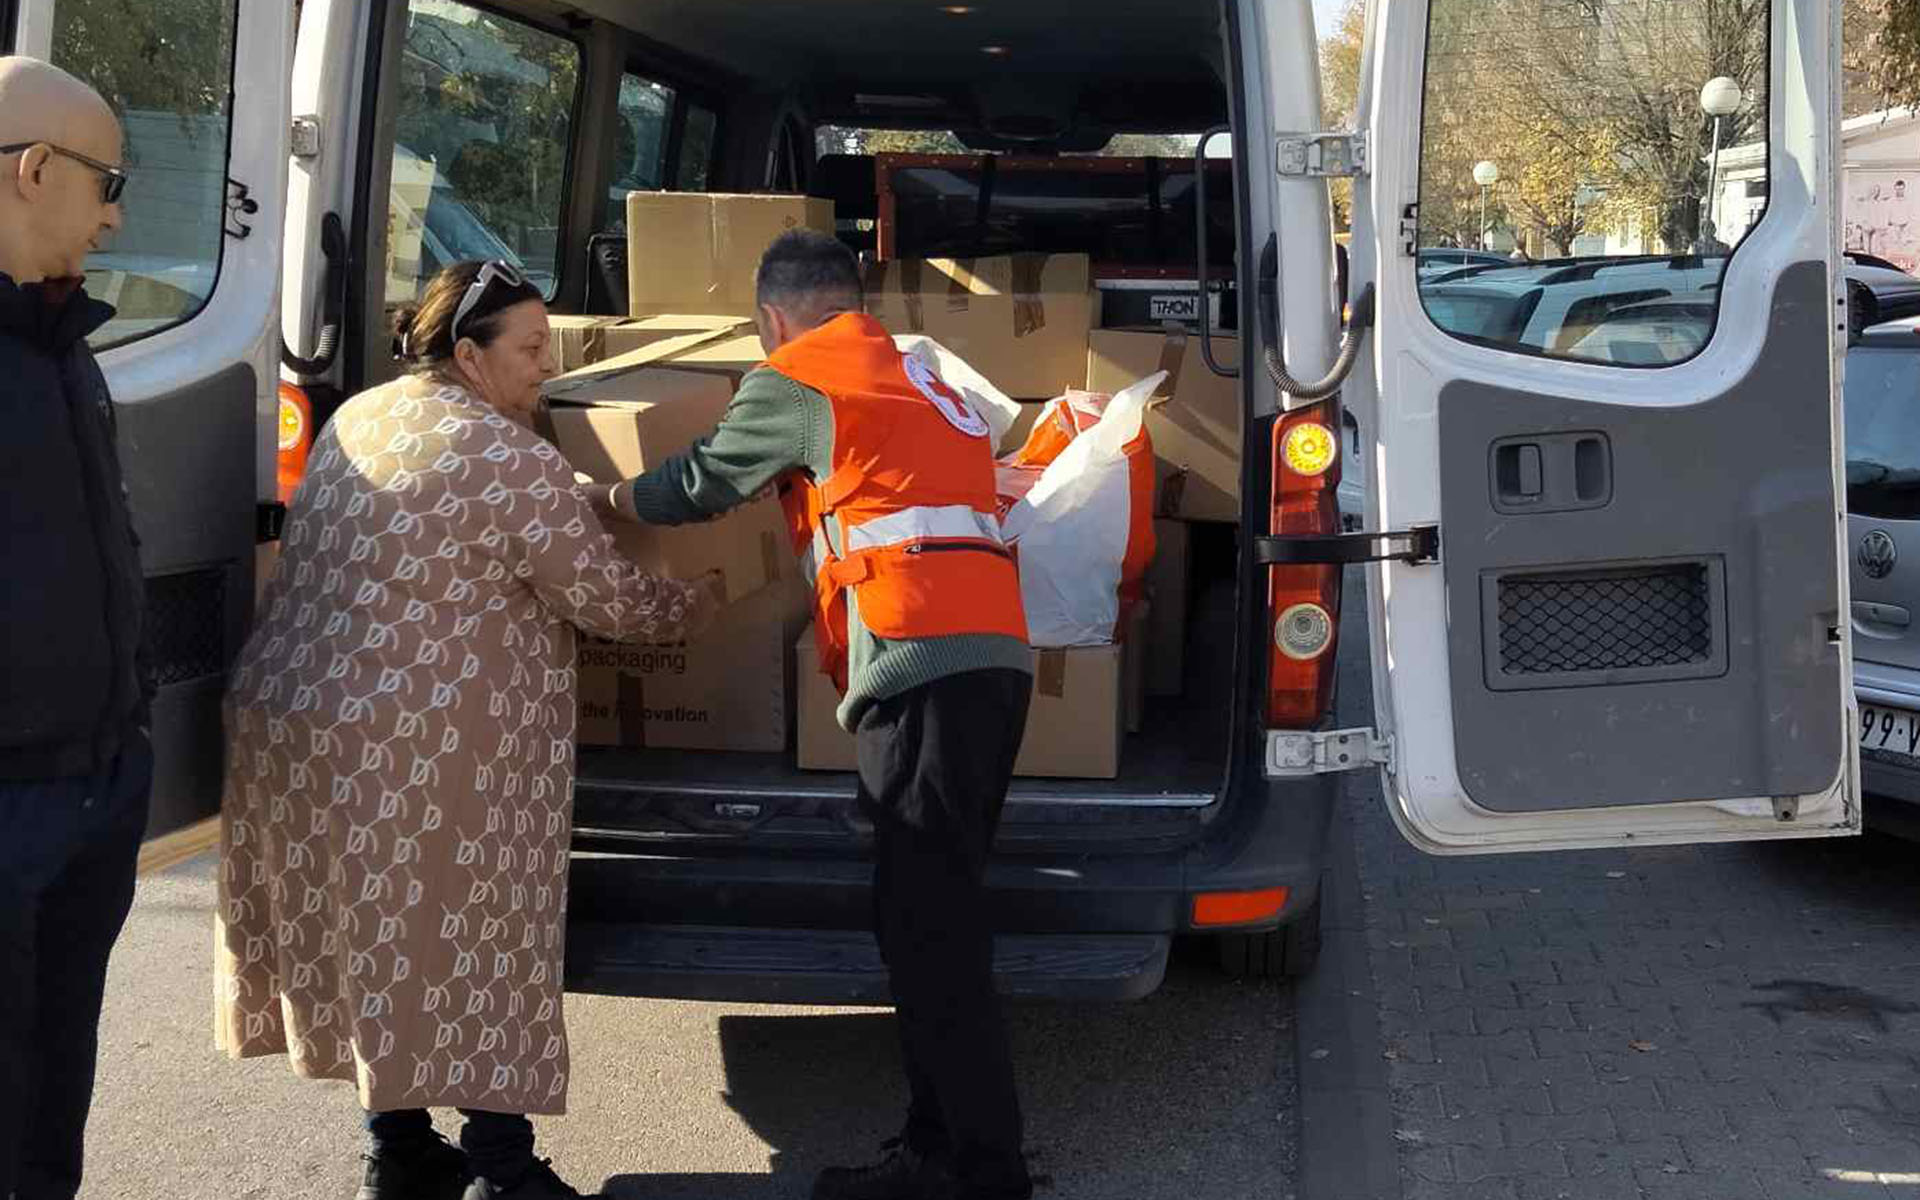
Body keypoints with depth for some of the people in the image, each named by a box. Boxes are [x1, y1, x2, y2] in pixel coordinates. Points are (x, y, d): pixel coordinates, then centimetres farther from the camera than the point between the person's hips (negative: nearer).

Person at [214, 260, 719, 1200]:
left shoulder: (356, 420, 11)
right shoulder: (511, 461, -15)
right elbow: (612, 602, -8)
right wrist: (695, 604, 11)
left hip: (284, 718, 8)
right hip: (419, 751, -8)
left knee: (372, 946, 17)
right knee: (465, 953, 4)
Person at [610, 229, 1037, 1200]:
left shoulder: (797, 381, 3)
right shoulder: (917, 380, 27)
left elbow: (696, 484, 11)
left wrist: (601, 498, 29)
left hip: (922, 664, -9)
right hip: (991, 653, 9)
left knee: (928, 932, -7)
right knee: (932, 920, 13)